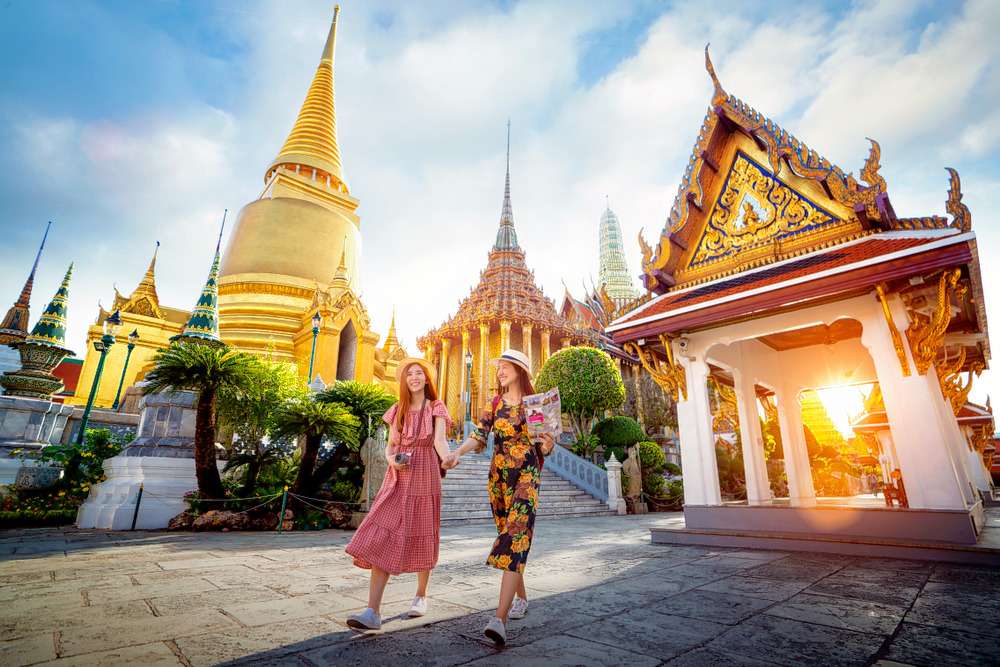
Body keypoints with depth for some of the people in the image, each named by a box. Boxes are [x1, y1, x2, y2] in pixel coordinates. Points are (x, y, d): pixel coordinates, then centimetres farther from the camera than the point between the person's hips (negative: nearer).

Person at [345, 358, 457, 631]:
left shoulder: (436, 408, 0)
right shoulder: (398, 410, 11)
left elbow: (439, 439, -17)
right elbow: (390, 446, 12)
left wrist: (447, 458, -38)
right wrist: (392, 459, -11)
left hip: (425, 478, -2)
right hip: (398, 479, 3)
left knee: (422, 538, 10)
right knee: (381, 538, -10)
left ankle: (421, 596, 31)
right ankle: (373, 611, -10)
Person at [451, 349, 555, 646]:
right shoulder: (495, 403, 8)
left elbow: (545, 447, 3)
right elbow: (478, 436, 1)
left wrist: (547, 443, -21)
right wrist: (456, 453, -17)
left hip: (526, 478, -4)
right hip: (498, 477, 4)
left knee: (514, 539, -14)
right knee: (509, 536, 12)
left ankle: (500, 618, -19)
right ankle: (521, 598, 31)